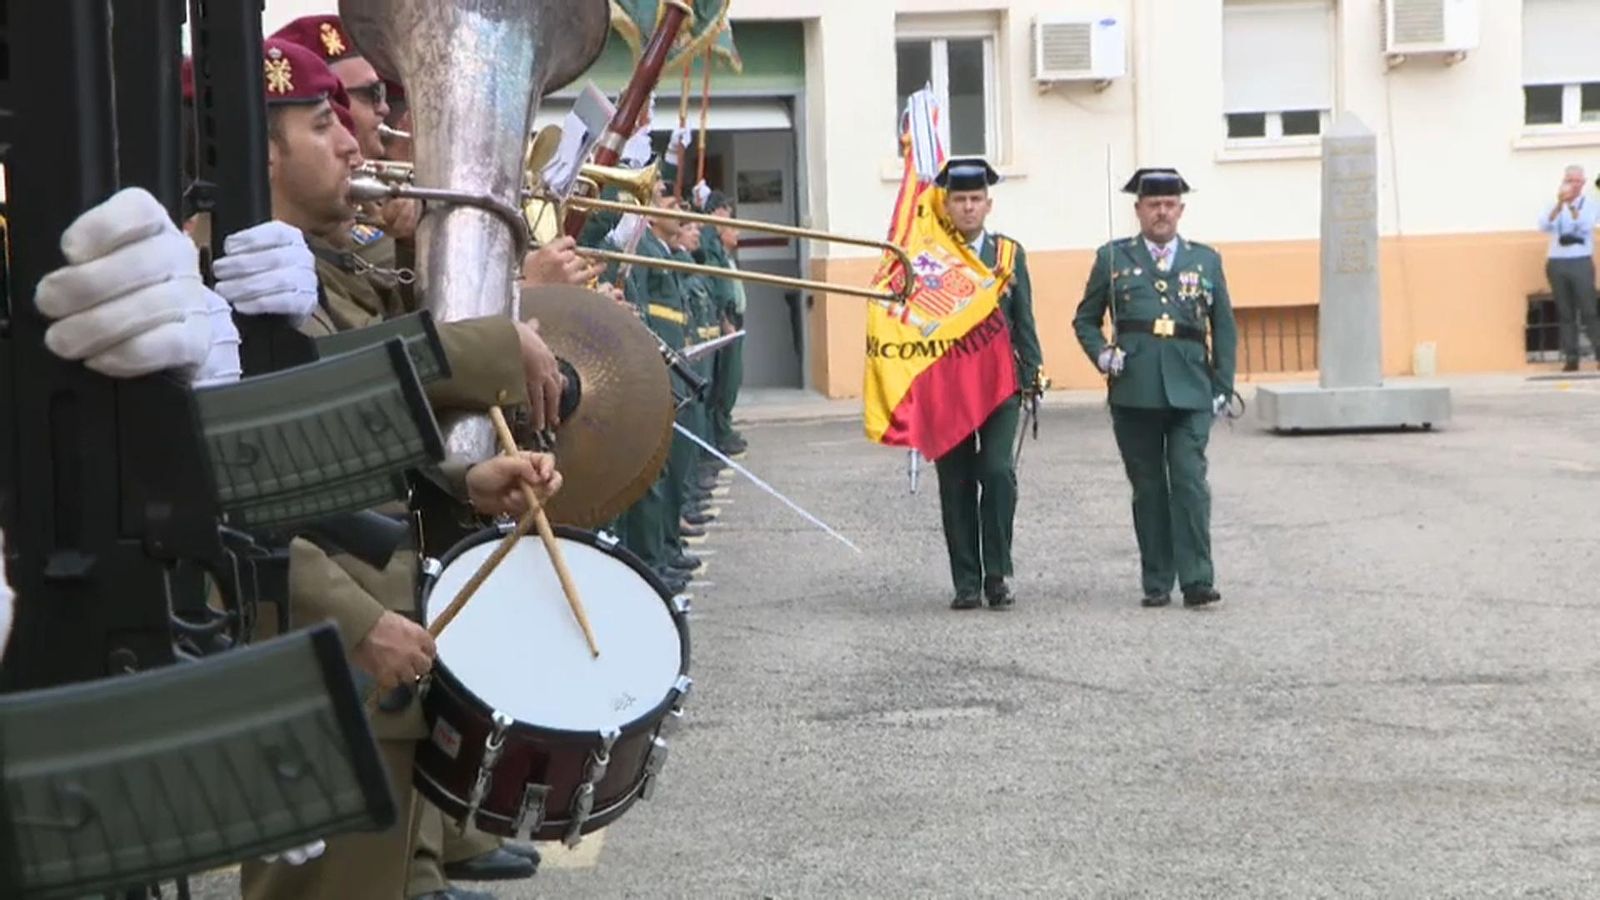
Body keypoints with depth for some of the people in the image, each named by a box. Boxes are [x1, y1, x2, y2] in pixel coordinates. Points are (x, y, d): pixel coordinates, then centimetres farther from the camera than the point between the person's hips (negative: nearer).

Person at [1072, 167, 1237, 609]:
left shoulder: (1206, 260, 14)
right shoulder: (1113, 258, 11)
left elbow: (1224, 329, 15)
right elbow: (1085, 319, 15)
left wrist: (1223, 387, 7)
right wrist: (1101, 354, -4)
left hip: (1190, 390, 0)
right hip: (1134, 390, 0)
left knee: (1190, 482, -9)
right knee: (1148, 487, 5)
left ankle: (1197, 580, -9)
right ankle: (1157, 583, 11)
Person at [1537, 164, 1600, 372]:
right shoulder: (1554, 206, 11)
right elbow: (1544, 226, -8)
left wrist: (1572, 205, -25)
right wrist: (1560, 204, -20)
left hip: (1581, 263, -2)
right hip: (1557, 263, 2)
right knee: (1565, 313, 1)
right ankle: (1570, 358, 2)